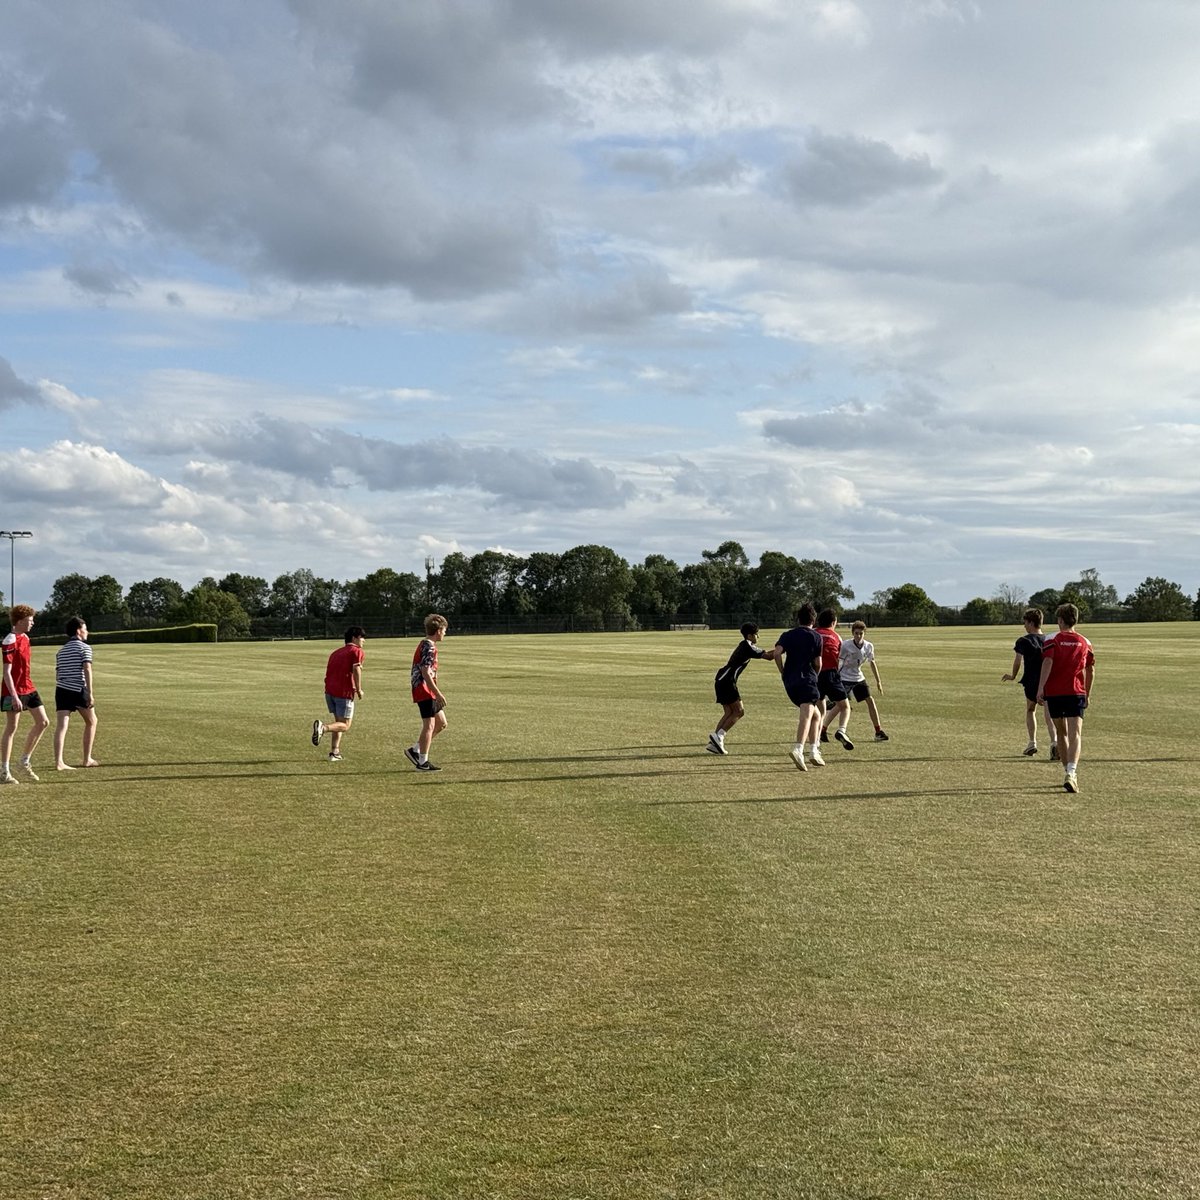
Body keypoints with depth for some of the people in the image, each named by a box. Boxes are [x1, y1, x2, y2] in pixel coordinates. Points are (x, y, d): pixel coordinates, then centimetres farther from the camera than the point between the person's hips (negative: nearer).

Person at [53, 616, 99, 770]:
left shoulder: (61, 651, 21)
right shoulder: (84, 648, 0)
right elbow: (87, 670, -12)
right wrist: (90, 693, -15)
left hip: (61, 689, 5)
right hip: (78, 690, -5)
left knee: (61, 726, -5)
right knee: (91, 722, 14)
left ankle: (58, 762, -17)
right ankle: (87, 759, 17)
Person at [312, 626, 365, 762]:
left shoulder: (336, 652, 22)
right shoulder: (357, 651, -1)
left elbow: (328, 672, 19)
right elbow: (356, 669, -18)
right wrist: (359, 690, -11)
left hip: (329, 690, 7)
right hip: (345, 692, -7)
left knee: (339, 722, 20)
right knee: (344, 725, 1)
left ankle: (334, 752, 14)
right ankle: (323, 727, -26)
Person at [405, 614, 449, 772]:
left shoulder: (425, 644, 17)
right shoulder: (429, 647, -16)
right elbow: (425, 673, -22)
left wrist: (436, 693, 25)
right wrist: (438, 694, -21)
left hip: (427, 692, 10)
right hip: (425, 691, -10)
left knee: (441, 723, 12)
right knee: (429, 725, -6)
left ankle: (415, 750, 15)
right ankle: (423, 762, -2)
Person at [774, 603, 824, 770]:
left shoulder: (787, 635, 12)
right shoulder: (816, 636, 5)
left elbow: (777, 652, -5)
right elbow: (818, 663, 2)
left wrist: (782, 672, 7)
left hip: (789, 682, 5)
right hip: (807, 680, -5)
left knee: (815, 714, 20)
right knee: (806, 715, -17)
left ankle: (814, 751, 16)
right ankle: (798, 749, -39)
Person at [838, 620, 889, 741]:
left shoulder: (869, 647, -5)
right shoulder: (846, 645, -18)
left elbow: (872, 663, 9)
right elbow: (838, 662, -12)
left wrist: (878, 681, 11)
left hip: (859, 678, 5)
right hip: (844, 678, -5)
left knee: (870, 700, -3)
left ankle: (878, 731, 4)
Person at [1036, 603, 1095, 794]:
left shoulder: (1052, 640, 1)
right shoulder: (1085, 642, 11)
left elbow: (1047, 663, -14)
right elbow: (1091, 671, 16)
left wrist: (1040, 688, -19)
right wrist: (1087, 694, 28)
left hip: (1054, 692, 0)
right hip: (1076, 693, 0)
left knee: (1061, 733, 17)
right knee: (1075, 734, -10)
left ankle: (1069, 772, 26)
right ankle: (1071, 773, -30)